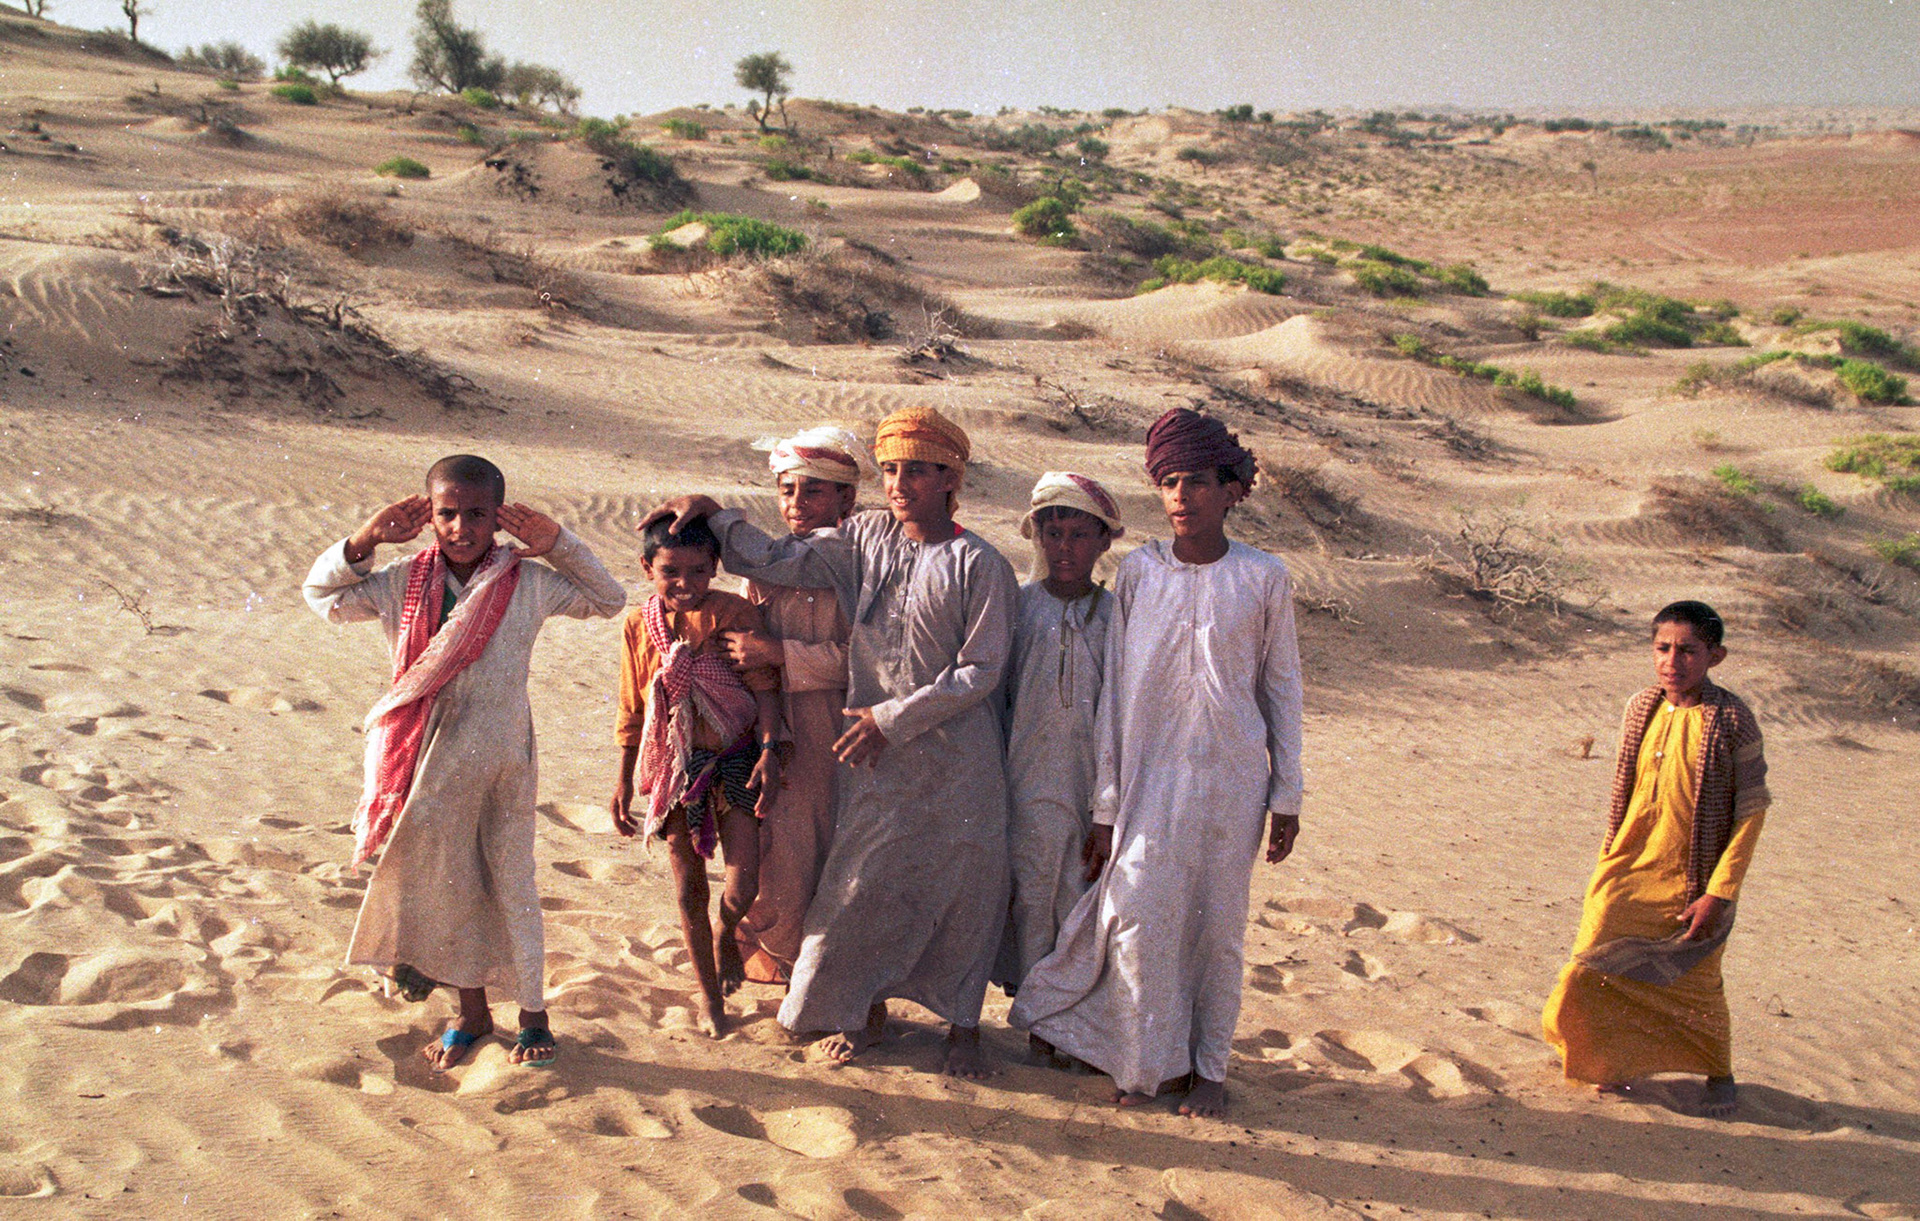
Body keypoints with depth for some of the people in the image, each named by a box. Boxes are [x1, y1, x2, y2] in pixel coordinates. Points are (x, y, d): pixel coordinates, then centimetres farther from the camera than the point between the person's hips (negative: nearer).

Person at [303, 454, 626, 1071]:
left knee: (511, 881, 6)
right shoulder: (404, 583, -1)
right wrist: (364, 540, -6)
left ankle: (533, 1013, 22)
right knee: (444, 880, 10)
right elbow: (322, 595, 10)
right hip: (430, 758, 2)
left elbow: (610, 600, 4)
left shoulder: (528, 582, -5)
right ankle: (471, 1010, 28)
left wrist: (559, 546, -9)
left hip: (501, 754, -2)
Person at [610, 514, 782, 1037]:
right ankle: (708, 991, 29)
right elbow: (632, 710, 9)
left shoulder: (736, 613, -8)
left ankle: (725, 935, 29)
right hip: (675, 767, 2)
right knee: (689, 886, 10)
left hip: (734, 760, -2)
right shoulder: (639, 624, 0)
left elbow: (764, 687, -7)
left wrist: (768, 749, -19)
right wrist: (623, 780, 11)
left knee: (743, 885, -8)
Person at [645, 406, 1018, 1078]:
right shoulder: (865, 538, 4)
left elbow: (982, 671, -11)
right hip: (875, 753, 3)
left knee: (963, 885, 5)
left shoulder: (980, 564, -9)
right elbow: (777, 562, 5)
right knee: (864, 881, 9)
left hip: (956, 753, -3)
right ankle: (866, 1010, 30)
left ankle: (962, 1023, 25)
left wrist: (894, 716, -13)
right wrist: (713, 514, -7)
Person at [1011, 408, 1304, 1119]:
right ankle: (1144, 1062, 16)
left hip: (1233, 774, 0)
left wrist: (1287, 798, 4)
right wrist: (1105, 805, 1)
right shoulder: (1139, 573, 0)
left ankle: (1208, 1066, 24)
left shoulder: (1263, 579, -1)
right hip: (1151, 773, 0)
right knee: (1139, 914, -5)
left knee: (1219, 920, 6)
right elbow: (1115, 692, 2)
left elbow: (1282, 689, 6)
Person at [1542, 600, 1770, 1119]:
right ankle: (1620, 1062, 34)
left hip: (1690, 884, -4)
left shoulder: (1731, 720, -14)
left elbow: (1752, 809, -11)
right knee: (1596, 975, 7)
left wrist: (1718, 892, -13)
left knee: (1694, 985, 10)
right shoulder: (1641, 708, 0)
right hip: (1625, 876, 4)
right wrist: (1607, 862, 12)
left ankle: (1719, 1072, 38)